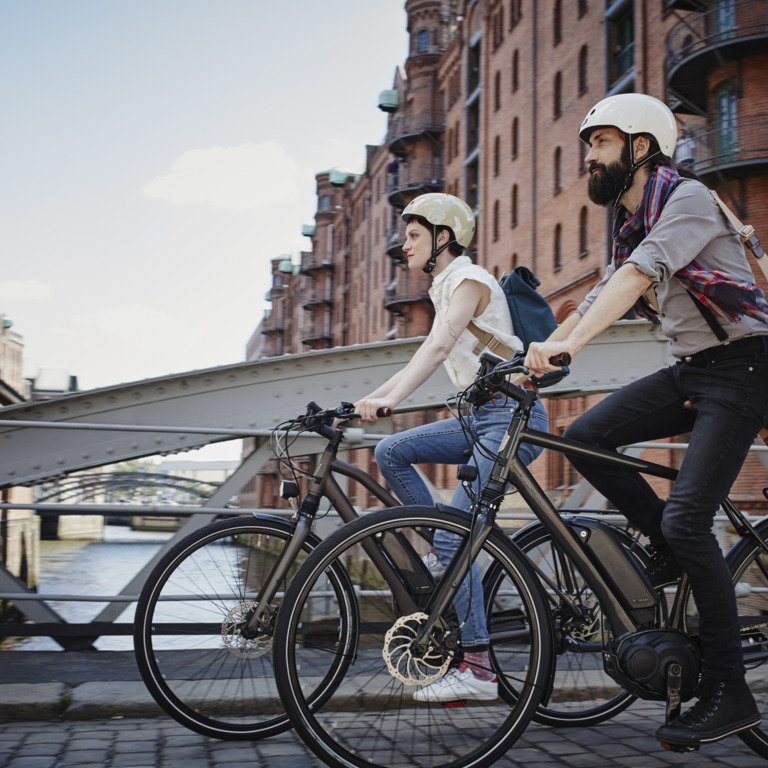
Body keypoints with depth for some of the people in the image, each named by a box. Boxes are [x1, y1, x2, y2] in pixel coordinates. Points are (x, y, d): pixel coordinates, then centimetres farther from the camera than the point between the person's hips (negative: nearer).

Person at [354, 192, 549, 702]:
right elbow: (428, 355, 18)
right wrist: (368, 400, 10)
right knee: (392, 451, 0)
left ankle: (478, 669, -10)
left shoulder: (469, 279, -10)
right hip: (482, 417, 9)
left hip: (511, 419, -9)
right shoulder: (446, 289, 20)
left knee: (454, 536, -15)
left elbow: (438, 348, -25)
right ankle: (441, 554, 7)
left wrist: (390, 400, -37)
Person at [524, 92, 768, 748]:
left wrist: (569, 343, -41)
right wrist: (534, 358, 3)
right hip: (689, 370, 8)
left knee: (687, 519, -17)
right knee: (586, 435, -10)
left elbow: (639, 276, -30)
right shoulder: (630, 224, 13)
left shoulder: (687, 198, -15)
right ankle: (671, 548, 9)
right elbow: (600, 296, 13)